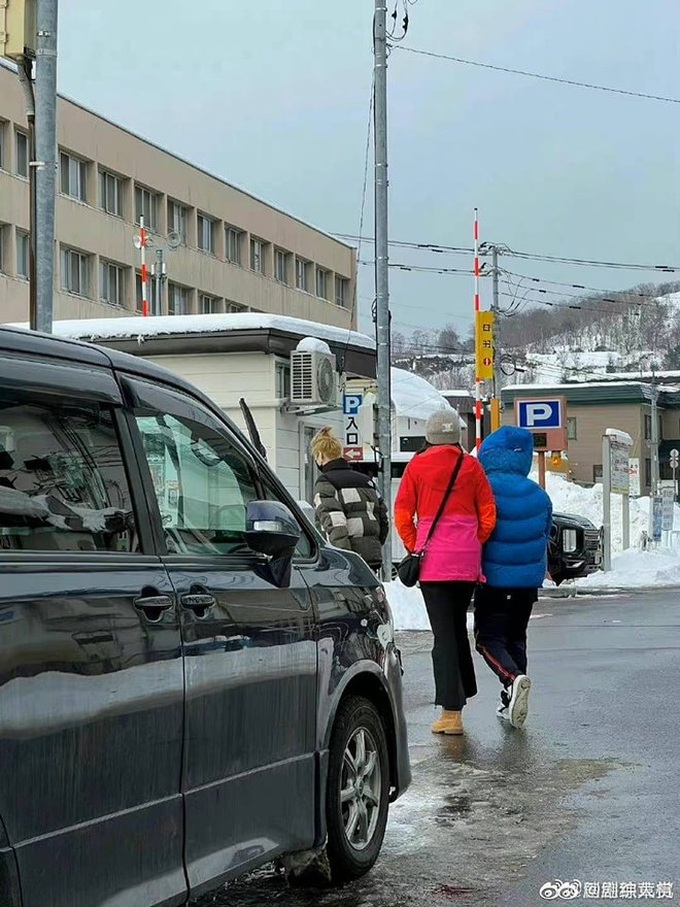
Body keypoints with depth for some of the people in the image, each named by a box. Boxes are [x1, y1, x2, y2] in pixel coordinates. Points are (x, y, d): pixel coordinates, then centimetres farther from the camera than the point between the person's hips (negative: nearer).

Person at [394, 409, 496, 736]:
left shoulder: (417, 466, 0)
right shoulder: (471, 466, 4)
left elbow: (402, 514, -1)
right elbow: (488, 514, 3)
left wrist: (414, 548, 10)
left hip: (433, 561, -2)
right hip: (467, 561, 2)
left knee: (443, 633, -3)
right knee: (458, 626, 20)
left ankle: (451, 712, -7)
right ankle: (460, 694, 29)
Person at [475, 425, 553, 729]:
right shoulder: (538, 494, 5)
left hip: (493, 578, -5)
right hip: (529, 579, 5)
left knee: (489, 638, 1)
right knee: (516, 636, 18)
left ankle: (513, 678, -27)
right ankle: (510, 703, 16)